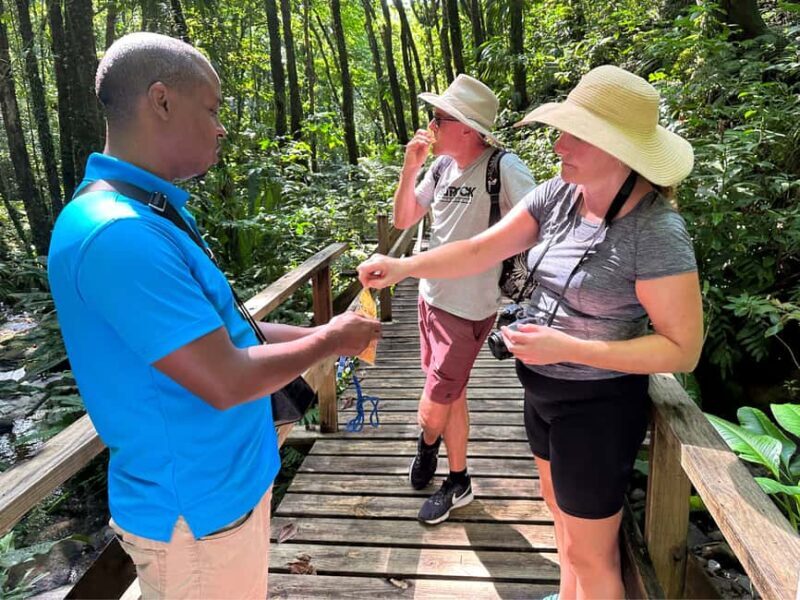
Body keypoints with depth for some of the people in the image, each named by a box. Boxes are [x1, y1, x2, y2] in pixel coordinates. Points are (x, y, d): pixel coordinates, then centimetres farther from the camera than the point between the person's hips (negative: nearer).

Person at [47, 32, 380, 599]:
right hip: (196, 506, -9)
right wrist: (329, 341, -13)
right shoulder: (117, 232, -28)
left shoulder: (146, 215, 4)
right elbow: (226, 381, -28)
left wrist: (320, 333, 6)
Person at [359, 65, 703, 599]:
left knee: (591, 553, 11)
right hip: (543, 389, 8)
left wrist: (566, 348, -29)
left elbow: (683, 349, -21)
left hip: (598, 405, -7)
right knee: (561, 507, 29)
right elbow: (483, 249, -4)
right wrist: (404, 266, -17)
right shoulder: (558, 195, -5)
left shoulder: (656, 232, -25)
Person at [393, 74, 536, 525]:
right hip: (432, 297, 7)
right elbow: (404, 221, 8)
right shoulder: (442, 167, 3)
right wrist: (410, 167, -6)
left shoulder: (504, 168, -19)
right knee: (452, 396, 21)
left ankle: (427, 444, 36)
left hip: (468, 310, -7)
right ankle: (458, 481, 42)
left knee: (433, 411, 1)